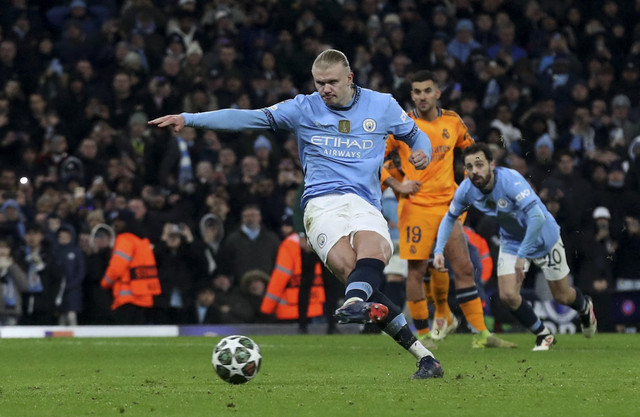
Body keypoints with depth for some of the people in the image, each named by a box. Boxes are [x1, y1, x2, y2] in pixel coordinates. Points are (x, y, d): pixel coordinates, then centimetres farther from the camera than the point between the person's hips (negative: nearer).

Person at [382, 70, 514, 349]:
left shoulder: (452, 122, 9)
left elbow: (469, 149, 27)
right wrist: (396, 185, -7)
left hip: (448, 204, 3)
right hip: (416, 206, -3)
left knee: (464, 268, 0)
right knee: (417, 269, -6)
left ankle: (481, 334, 2)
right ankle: (422, 334, 6)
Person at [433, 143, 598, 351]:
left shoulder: (511, 180, -37)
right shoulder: (466, 190, -19)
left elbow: (537, 217, -45)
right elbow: (450, 217, 0)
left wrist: (523, 255, -44)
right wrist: (439, 250, -13)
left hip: (543, 238, -4)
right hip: (511, 241, 4)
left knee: (562, 296, 10)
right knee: (508, 295, -12)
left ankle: (585, 307, 48)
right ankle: (543, 335, 13)